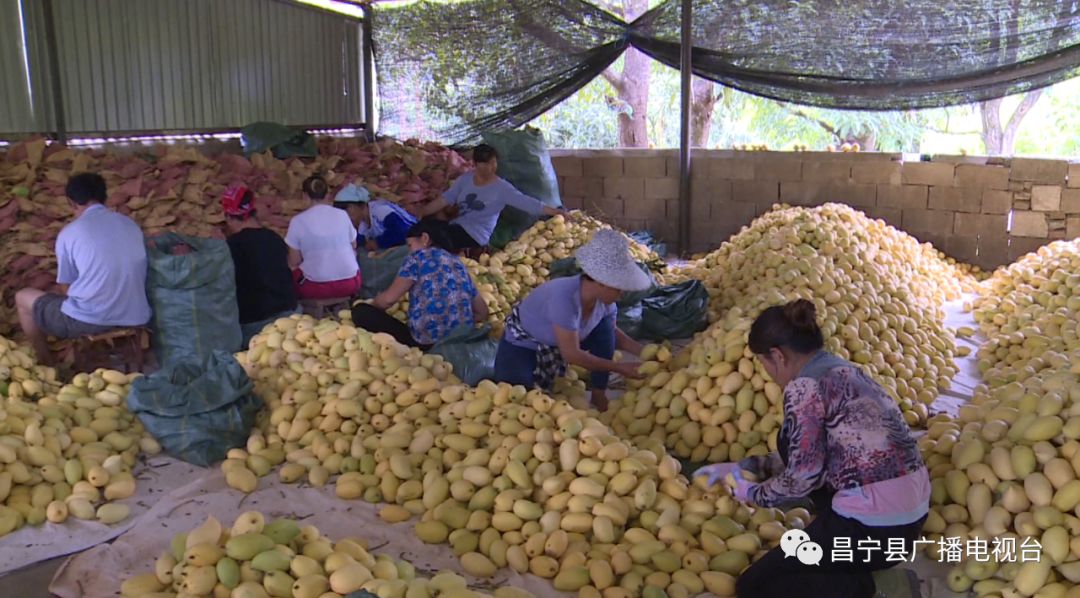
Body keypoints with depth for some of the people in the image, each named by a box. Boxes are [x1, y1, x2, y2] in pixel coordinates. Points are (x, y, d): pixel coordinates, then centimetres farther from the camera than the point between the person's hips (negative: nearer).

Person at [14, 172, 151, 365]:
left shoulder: (69, 234, -5)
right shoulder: (130, 224, 8)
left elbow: (68, 288, 5)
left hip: (90, 320, -4)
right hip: (134, 318, 5)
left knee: (23, 298, 21)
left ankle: (46, 364, 31)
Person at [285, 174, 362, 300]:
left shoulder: (298, 221, -6)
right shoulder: (342, 214, 1)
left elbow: (294, 262, -3)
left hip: (317, 287, -1)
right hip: (350, 283, 1)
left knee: (291, 275, 28)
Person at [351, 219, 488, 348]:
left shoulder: (419, 256, 4)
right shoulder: (458, 263, 20)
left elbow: (389, 298, 1)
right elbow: (483, 313, 22)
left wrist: (369, 305, 22)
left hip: (425, 343, -7)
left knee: (361, 311, 6)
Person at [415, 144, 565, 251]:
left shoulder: (502, 188, -2)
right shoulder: (465, 179, 11)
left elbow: (527, 203, -7)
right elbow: (443, 201, 10)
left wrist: (557, 212, -14)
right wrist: (420, 213, 0)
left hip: (475, 236, -5)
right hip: (456, 228, 5)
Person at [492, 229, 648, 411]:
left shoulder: (604, 299, -19)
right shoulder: (564, 298, -40)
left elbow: (612, 333, 1)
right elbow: (571, 354, -36)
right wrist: (618, 367, -31)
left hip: (556, 346, 6)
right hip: (521, 345, -6)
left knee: (605, 324, -14)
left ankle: (599, 395, -3)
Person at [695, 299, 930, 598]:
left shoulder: (804, 386, -15)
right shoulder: (843, 370, 12)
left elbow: (803, 476, -10)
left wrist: (753, 494, 7)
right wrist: (743, 466, 22)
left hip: (874, 527, -9)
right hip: (912, 511, 9)